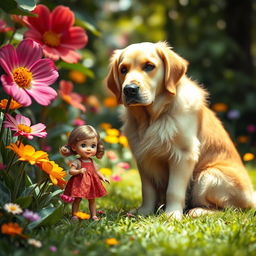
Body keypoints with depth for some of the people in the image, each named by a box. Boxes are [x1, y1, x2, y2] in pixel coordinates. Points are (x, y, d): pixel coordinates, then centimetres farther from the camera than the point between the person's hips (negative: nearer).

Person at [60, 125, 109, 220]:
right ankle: (74, 215, 7)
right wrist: (79, 171, -34)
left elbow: (95, 171, 18)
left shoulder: (91, 161, 7)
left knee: (92, 199, 12)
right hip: (79, 183, -6)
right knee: (77, 199, 0)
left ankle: (93, 215, 21)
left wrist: (102, 177, 7)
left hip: (91, 183, 6)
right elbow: (71, 171, -19)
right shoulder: (77, 162, -12)